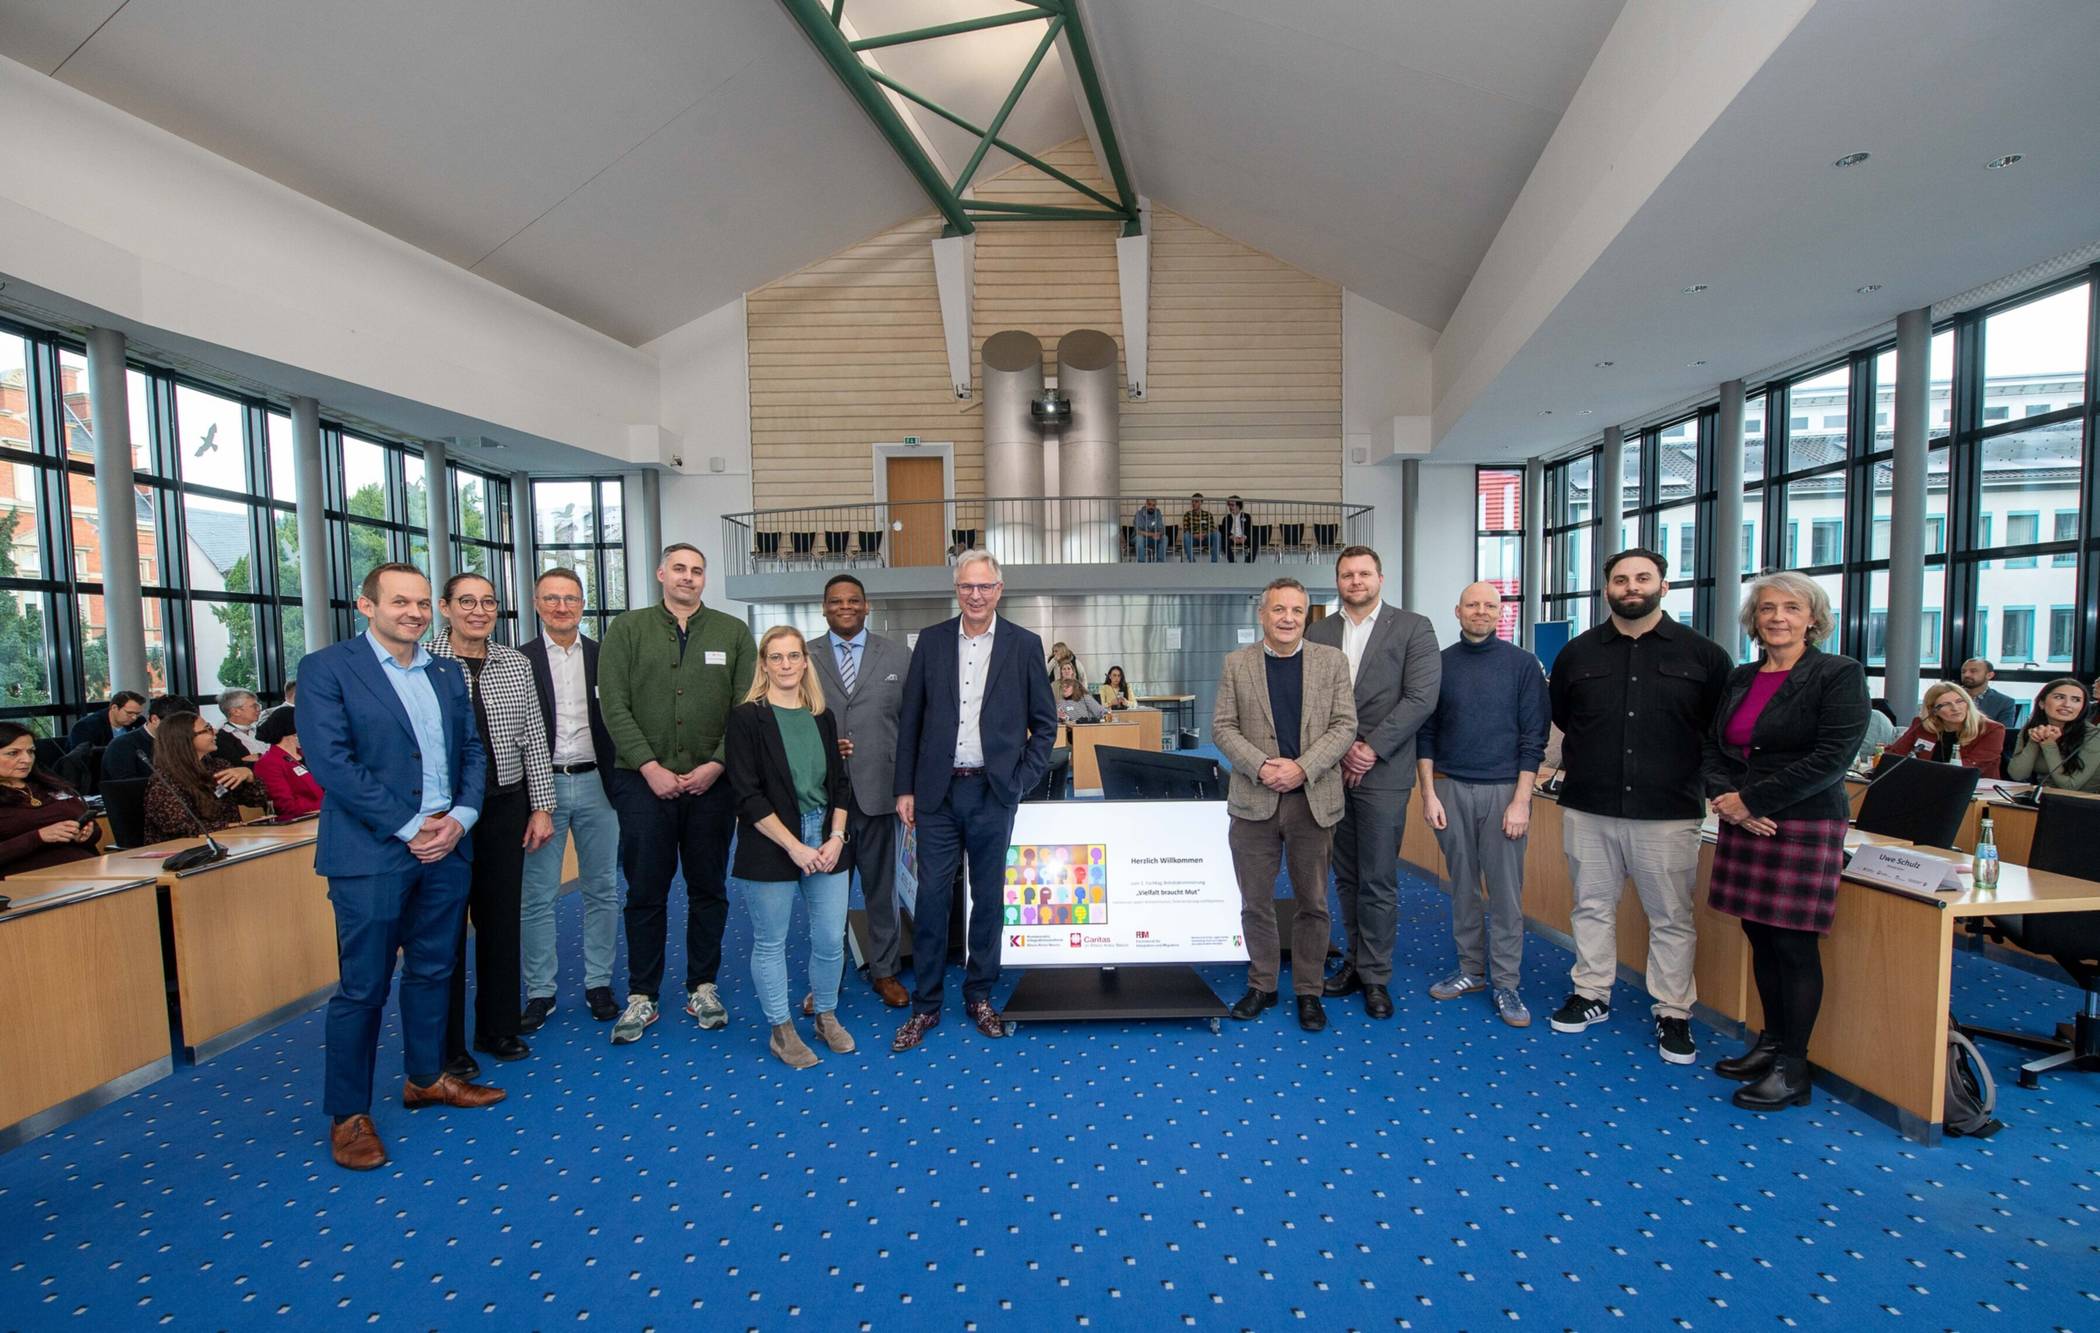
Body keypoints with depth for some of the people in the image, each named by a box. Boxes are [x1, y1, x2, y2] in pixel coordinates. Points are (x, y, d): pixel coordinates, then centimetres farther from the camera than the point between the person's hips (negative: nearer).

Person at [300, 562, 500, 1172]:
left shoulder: (447, 672, 11)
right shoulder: (327, 668, -6)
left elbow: (473, 749, 11)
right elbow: (332, 762, -14)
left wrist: (461, 816, -6)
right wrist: (409, 828, -16)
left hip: (447, 847, 5)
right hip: (372, 853, -5)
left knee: (432, 971, 17)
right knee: (362, 988, 5)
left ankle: (425, 1078, 34)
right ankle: (348, 1114, 21)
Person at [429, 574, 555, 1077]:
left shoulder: (516, 664, 4)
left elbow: (533, 738, 6)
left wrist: (541, 806, 4)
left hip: (506, 806, 4)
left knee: (502, 918, 12)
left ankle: (498, 1028, 29)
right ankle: (448, 1043, 23)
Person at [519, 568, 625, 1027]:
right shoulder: (519, 660, 0)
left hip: (595, 785, 2)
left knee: (601, 891, 9)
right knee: (536, 897, 5)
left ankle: (598, 984, 22)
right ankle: (540, 992, 20)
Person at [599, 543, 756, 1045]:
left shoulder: (733, 633, 6)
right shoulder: (627, 630, 5)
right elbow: (614, 707, -3)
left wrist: (716, 764, -10)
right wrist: (651, 768, -11)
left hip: (712, 782, 1)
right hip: (644, 782, -1)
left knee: (709, 889, 9)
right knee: (646, 891, 7)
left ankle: (703, 988, 23)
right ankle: (641, 997, 21)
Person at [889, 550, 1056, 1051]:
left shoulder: (1024, 645, -1)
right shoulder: (931, 641, 3)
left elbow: (1045, 722, 4)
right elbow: (909, 719, 5)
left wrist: (1023, 780, -4)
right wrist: (905, 789, 2)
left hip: (993, 792, 0)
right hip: (937, 791, 1)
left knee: (989, 897, 10)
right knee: (931, 897, 5)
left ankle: (979, 996, 28)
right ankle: (925, 1004, 21)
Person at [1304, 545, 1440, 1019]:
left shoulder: (1413, 628, 0)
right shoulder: (1318, 634, 9)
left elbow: (1421, 698, -8)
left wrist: (1370, 749, -12)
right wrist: (1342, 747, -8)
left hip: (1382, 773, -3)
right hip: (1333, 771, 4)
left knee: (1379, 881, 2)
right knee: (1346, 878, 13)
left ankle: (1375, 975, 16)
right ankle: (1355, 960, 27)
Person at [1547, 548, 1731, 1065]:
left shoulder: (1703, 655, 1)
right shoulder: (1578, 653, 5)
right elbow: (1559, 718, 16)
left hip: (1669, 813, -2)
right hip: (1588, 809, 2)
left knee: (1671, 918, 7)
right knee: (1592, 907, 12)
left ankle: (1673, 1013, 22)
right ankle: (1591, 995, 26)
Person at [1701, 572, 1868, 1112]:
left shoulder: (1839, 674, -5)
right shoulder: (1741, 678, 12)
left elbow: (1831, 758, -14)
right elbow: (1712, 748, 10)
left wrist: (1750, 798, -15)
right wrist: (1727, 799, -8)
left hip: (1805, 827, -5)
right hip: (1745, 826, 6)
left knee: (1793, 945, 0)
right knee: (1760, 938, 12)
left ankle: (1792, 1069, 12)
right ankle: (1771, 1042, 26)